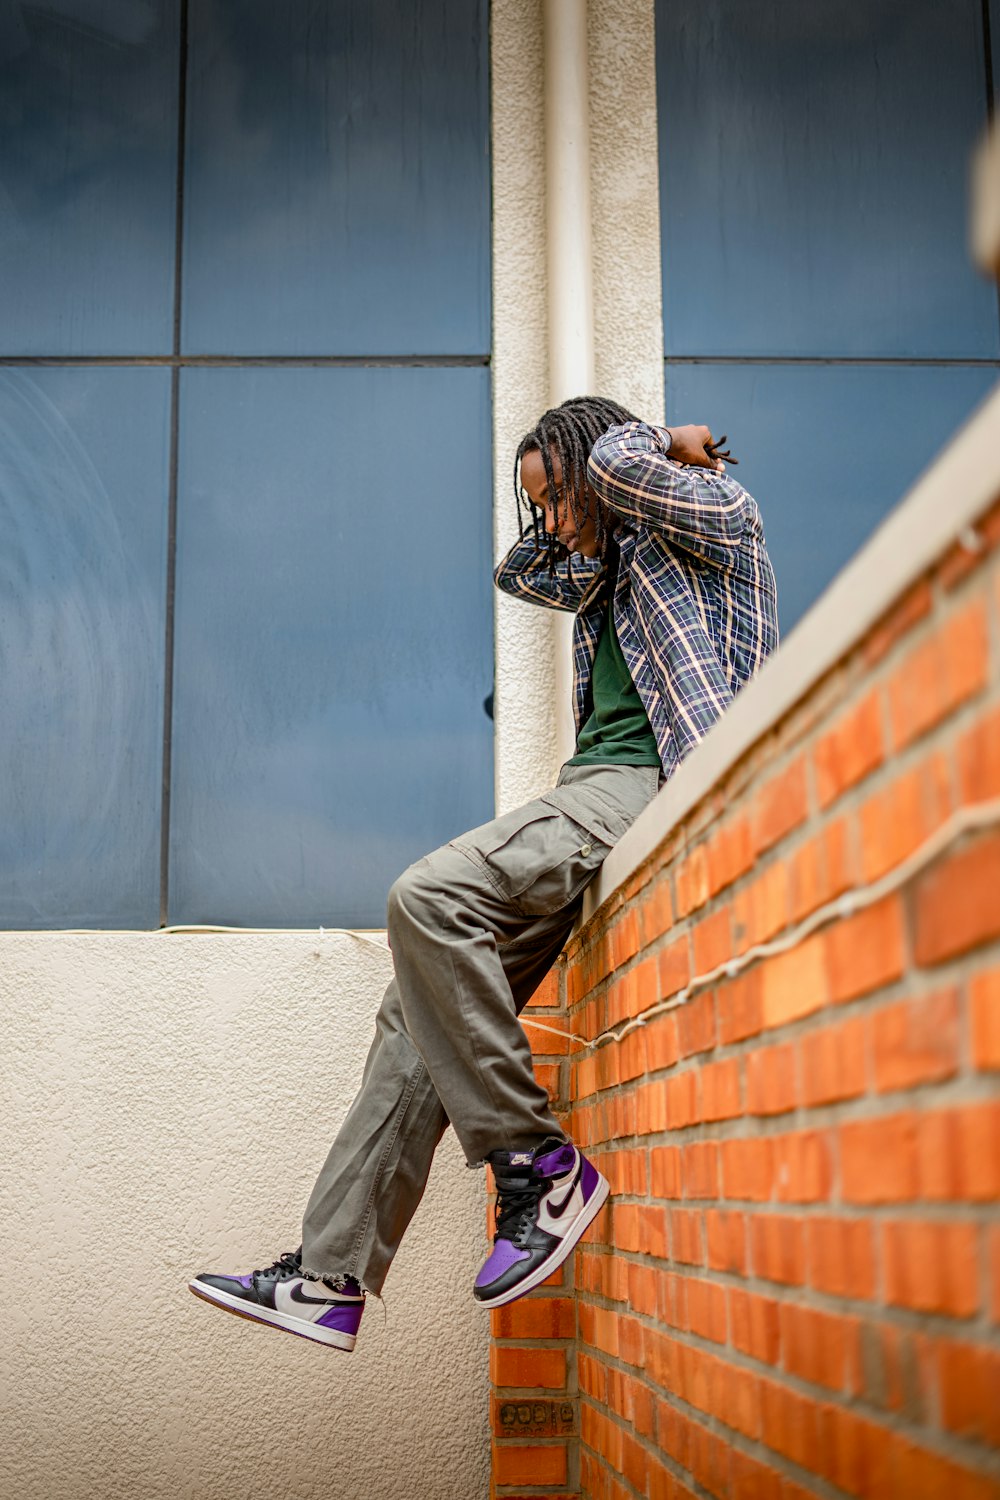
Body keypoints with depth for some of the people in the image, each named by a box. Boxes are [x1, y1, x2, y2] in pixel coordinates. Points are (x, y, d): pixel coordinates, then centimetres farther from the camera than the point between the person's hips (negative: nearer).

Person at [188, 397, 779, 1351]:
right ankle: (330, 1277, -3)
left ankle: (535, 1163, -21)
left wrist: (669, 445, 8)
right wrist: (559, 511, 29)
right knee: (422, 1011, -3)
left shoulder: (717, 518, 5)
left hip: (645, 788, -9)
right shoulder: (608, 574, 28)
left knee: (430, 895, -29)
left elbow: (616, 461, -12)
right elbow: (517, 572, 42)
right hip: (591, 793, 9)